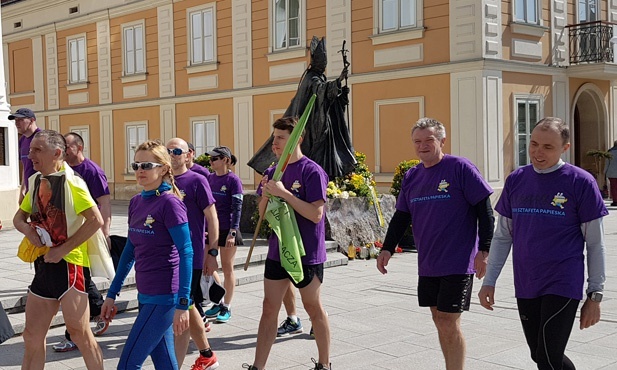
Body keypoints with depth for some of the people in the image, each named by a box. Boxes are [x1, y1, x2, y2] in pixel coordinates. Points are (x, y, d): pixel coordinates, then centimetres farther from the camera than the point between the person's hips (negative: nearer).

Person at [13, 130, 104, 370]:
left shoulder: (71, 181, -13)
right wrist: (26, 228, -3)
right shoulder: (35, 181, 11)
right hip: (44, 265, 8)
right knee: (32, 335, 11)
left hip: (69, 264, -8)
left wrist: (62, 249, -18)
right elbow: (19, 217, 22)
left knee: (79, 332, -3)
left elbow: (96, 220, -20)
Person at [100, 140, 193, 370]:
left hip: (164, 297, -7)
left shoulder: (169, 203, -13)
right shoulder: (136, 203, 9)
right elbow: (130, 251, 17)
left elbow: (186, 253, -16)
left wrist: (182, 304, -20)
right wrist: (112, 294, 18)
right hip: (145, 295, 7)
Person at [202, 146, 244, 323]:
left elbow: (237, 208, -13)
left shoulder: (233, 180, -10)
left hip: (227, 230, -6)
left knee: (227, 269, 4)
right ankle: (217, 303, 23)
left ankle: (227, 308, 13)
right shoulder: (209, 178, 8)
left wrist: (232, 232, -18)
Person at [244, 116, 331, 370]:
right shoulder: (272, 173, 8)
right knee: (269, 308, 7)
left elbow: (316, 214, -21)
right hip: (277, 251, 6)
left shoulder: (312, 171, -13)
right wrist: (266, 195, -10)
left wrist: (283, 192, -24)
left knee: (313, 307, 8)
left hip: (306, 254, -6)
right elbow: (262, 215, 11)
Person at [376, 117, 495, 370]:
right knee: (438, 320, 12)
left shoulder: (460, 168, -9)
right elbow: (401, 217, 15)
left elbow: (485, 210, -10)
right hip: (427, 264, 6)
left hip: (457, 262, -6)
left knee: (449, 323, -6)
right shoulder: (411, 176, 9)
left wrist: (484, 250, -14)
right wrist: (387, 249, 5)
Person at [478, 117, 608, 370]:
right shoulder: (516, 180, 6)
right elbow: (502, 237, 12)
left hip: (563, 285, -5)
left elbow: (595, 244, -3)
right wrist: (489, 281, 7)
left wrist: (595, 295, -4)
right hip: (525, 286, 5)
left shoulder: (581, 182, -7)